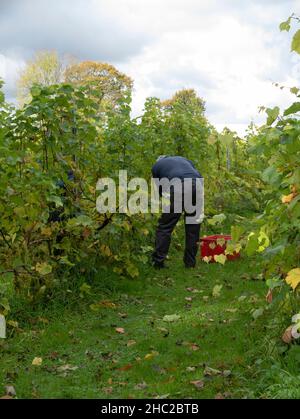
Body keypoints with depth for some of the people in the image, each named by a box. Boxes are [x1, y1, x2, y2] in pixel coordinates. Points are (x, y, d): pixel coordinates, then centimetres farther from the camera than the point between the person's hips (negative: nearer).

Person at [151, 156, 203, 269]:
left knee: (165, 226, 6)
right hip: (197, 186, 4)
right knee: (193, 226, 15)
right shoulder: (183, 159, 37)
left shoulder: (156, 166, 28)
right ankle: (190, 262, 20)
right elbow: (199, 176, 27)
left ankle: (158, 262, 6)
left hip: (177, 189, -3)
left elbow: (159, 190, 24)